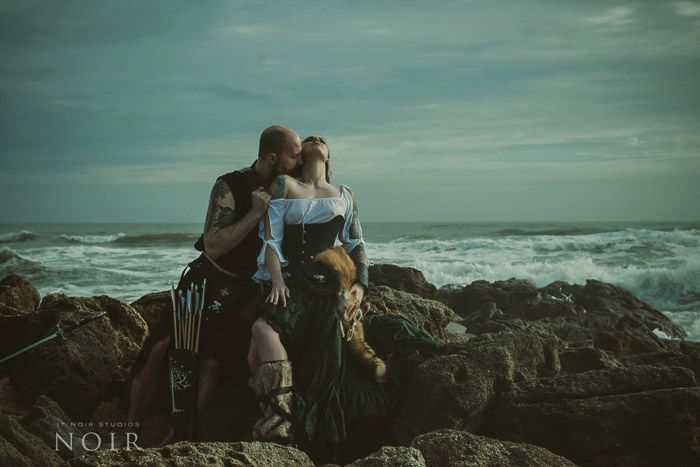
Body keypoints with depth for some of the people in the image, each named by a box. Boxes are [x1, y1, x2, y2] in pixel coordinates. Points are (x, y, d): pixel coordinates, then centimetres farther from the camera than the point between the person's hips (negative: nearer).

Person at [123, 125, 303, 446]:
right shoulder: (230, 187, -15)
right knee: (160, 347, -12)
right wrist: (255, 213, -27)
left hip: (248, 289, 2)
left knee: (212, 358, -13)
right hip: (209, 279, -2)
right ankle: (130, 429, -1)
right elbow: (213, 247, -22)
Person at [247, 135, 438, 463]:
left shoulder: (344, 196, 21)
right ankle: (280, 417, -31)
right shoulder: (283, 185, 13)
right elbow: (270, 237, 4)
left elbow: (356, 245, 20)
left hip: (326, 284, 1)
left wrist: (360, 284, 4)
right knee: (263, 330, -30)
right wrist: (277, 281, -10)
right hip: (289, 281, 0)